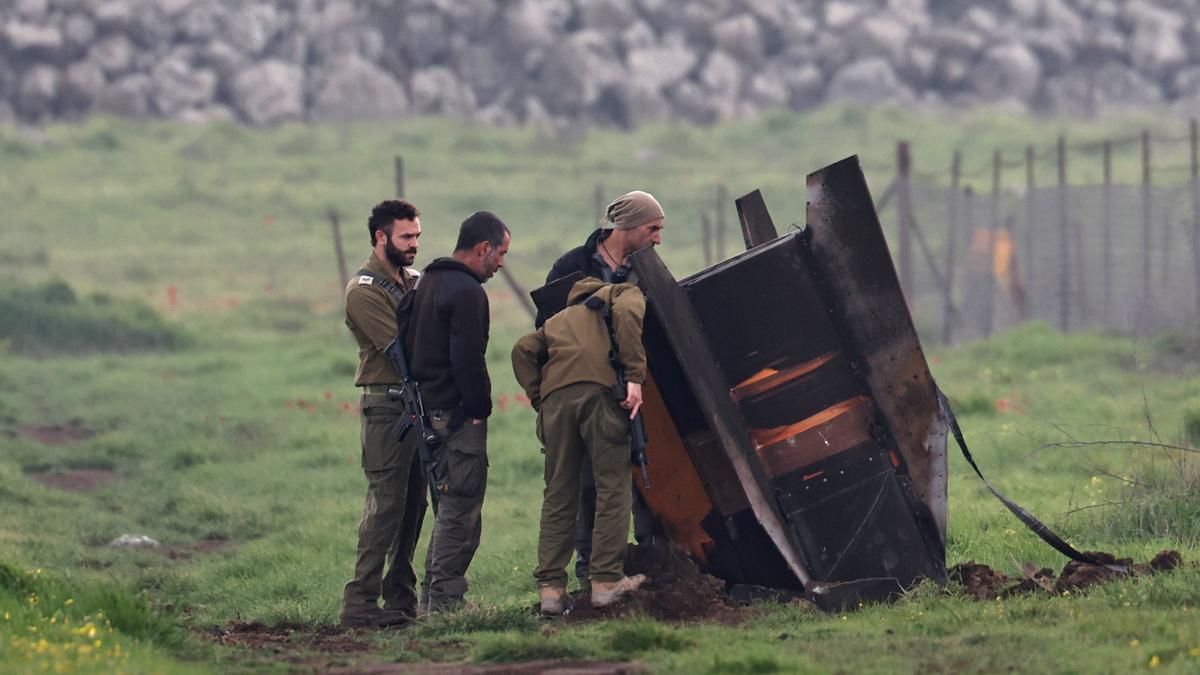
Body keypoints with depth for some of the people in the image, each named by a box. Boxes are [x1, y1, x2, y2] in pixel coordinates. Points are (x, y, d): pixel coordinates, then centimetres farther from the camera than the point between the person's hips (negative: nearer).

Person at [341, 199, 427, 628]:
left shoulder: (413, 283, 18)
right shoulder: (365, 291, -8)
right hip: (386, 406, -8)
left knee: (413, 504, 9)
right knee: (386, 501, -11)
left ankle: (400, 598, 14)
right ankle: (361, 603, -12)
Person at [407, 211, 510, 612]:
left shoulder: (428, 283, 17)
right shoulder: (465, 291, -15)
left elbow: (411, 349, 22)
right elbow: (467, 358, -21)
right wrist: (480, 408, -13)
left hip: (430, 410, 10)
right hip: (460, 414, -10)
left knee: (449, 509, 17)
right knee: (460, 511, -6)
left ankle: (433, 598, 19)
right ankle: (445, 601, -8)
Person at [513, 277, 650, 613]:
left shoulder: (558, 320, 37)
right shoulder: (624, 293, 24)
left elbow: (524, 349, 19)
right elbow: (626, 310, -2)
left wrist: (538, 399, 15)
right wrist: (634, 376, -9)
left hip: (556, 397, 4)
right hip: (600, 389, -4)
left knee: (558, 495, 7)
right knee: (613, 487, 0)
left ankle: (550, 586, 1)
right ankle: (606, 580, -6)